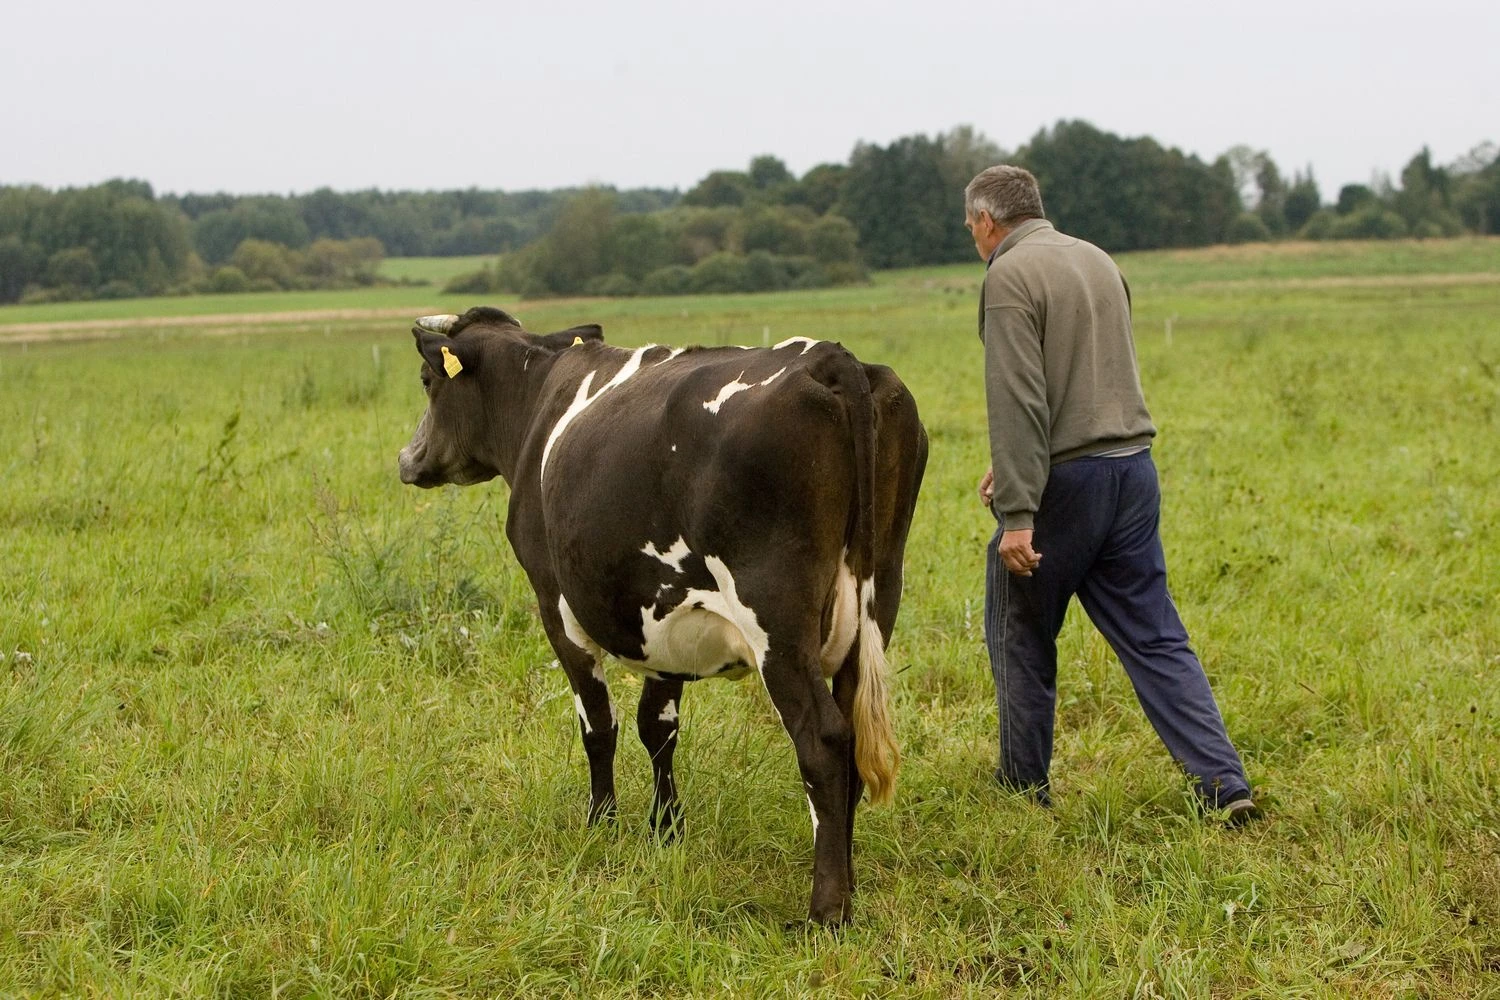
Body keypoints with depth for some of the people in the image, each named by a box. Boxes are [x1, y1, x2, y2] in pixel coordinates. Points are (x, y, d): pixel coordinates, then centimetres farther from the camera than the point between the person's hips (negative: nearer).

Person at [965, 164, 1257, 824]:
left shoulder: (1010, 275, -11)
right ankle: (1225, 785, -1)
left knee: (1020, 639, 10)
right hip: (1133, 467, 7)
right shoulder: (1098, 261, 14)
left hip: (1063, 481, -7)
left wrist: (1016, 513, -21)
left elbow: (1018, 399, -19)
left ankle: (1024, 790, 19)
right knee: (1154, 638, 7)